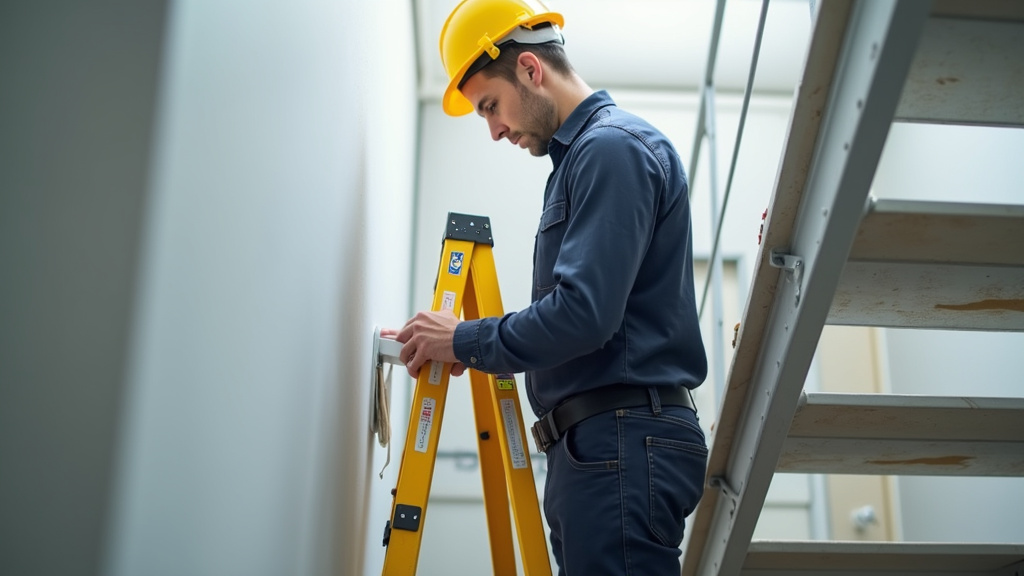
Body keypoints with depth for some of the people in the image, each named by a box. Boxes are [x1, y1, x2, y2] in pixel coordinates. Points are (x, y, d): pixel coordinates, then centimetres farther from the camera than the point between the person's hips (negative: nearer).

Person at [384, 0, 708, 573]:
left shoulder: (613, 147, -10)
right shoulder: (585, 152, 22)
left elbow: (584, 314, -21)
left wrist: (464, 340, -8)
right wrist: (473, 346, 12)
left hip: (622, 445, -10)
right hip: (601, 445, 10)